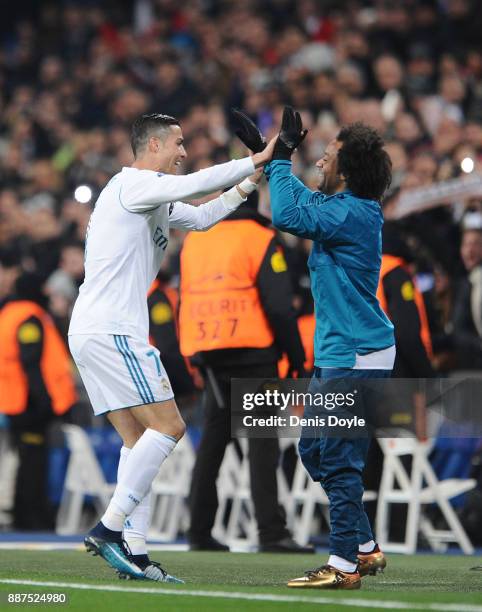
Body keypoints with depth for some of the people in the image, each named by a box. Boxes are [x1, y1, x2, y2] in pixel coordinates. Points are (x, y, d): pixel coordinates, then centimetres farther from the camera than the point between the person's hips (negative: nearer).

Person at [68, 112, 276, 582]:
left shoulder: (152, 201, 23)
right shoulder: (131, 183, -8)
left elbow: (200, 216, 34)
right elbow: (192, 186, -23)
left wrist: (249, 183, 26)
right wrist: (256, 160, -18)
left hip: (92, 332, 10)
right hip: (111, 331, -10)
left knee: (139, 440, 7)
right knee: (168, 426, -11)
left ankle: (135, 553, 1)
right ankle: (108, 529, -15)